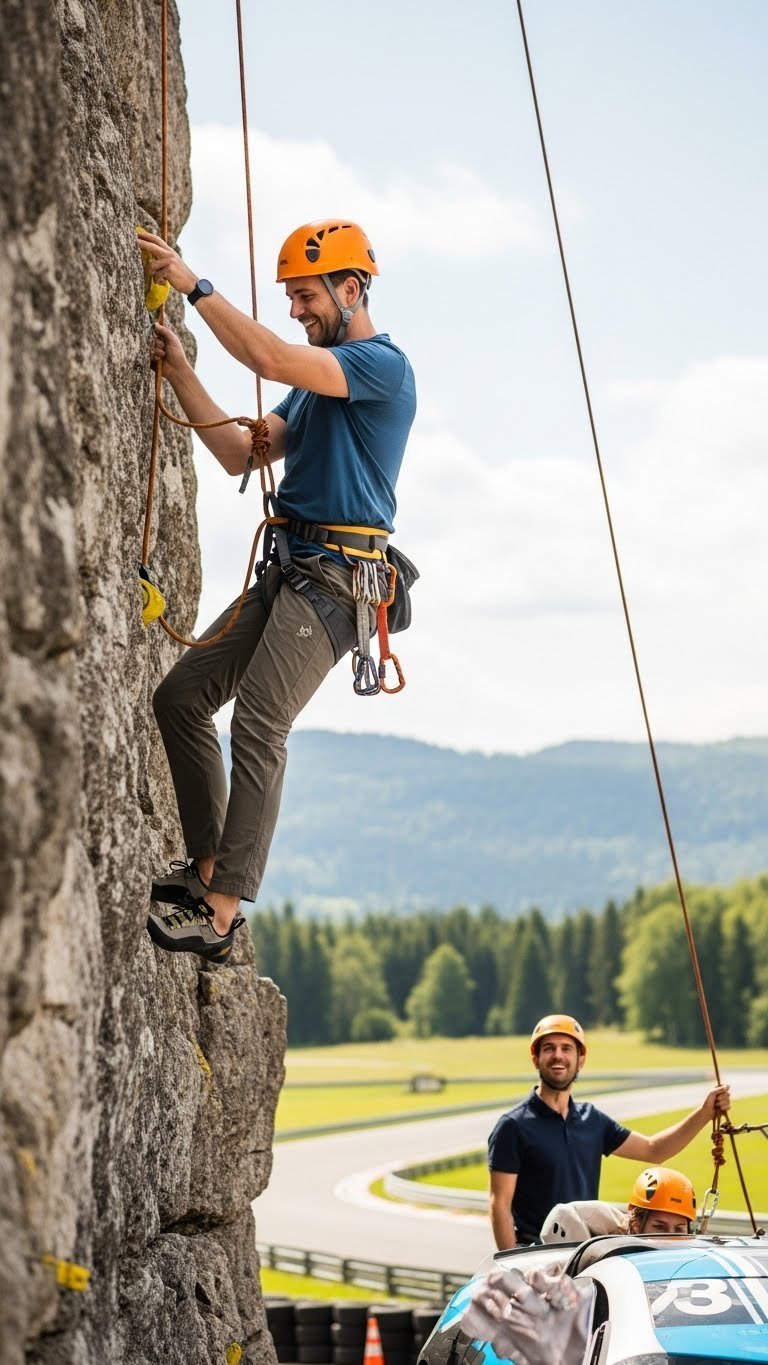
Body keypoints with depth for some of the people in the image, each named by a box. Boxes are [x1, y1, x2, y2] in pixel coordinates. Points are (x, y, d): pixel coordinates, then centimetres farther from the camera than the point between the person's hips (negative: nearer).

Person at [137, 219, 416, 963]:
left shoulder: (381, 363, -7)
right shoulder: (317, 381, 23)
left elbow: (270, 359, -23)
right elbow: (240, 454, 17)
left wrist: (195, 286, -16)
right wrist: (182, 374, 7)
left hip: (333, 576, -10)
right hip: (288, 570, 10)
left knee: (258, 724, -20)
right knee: (181, 695, 5)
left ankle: (220, 914, -24)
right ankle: (207, 862, 10)